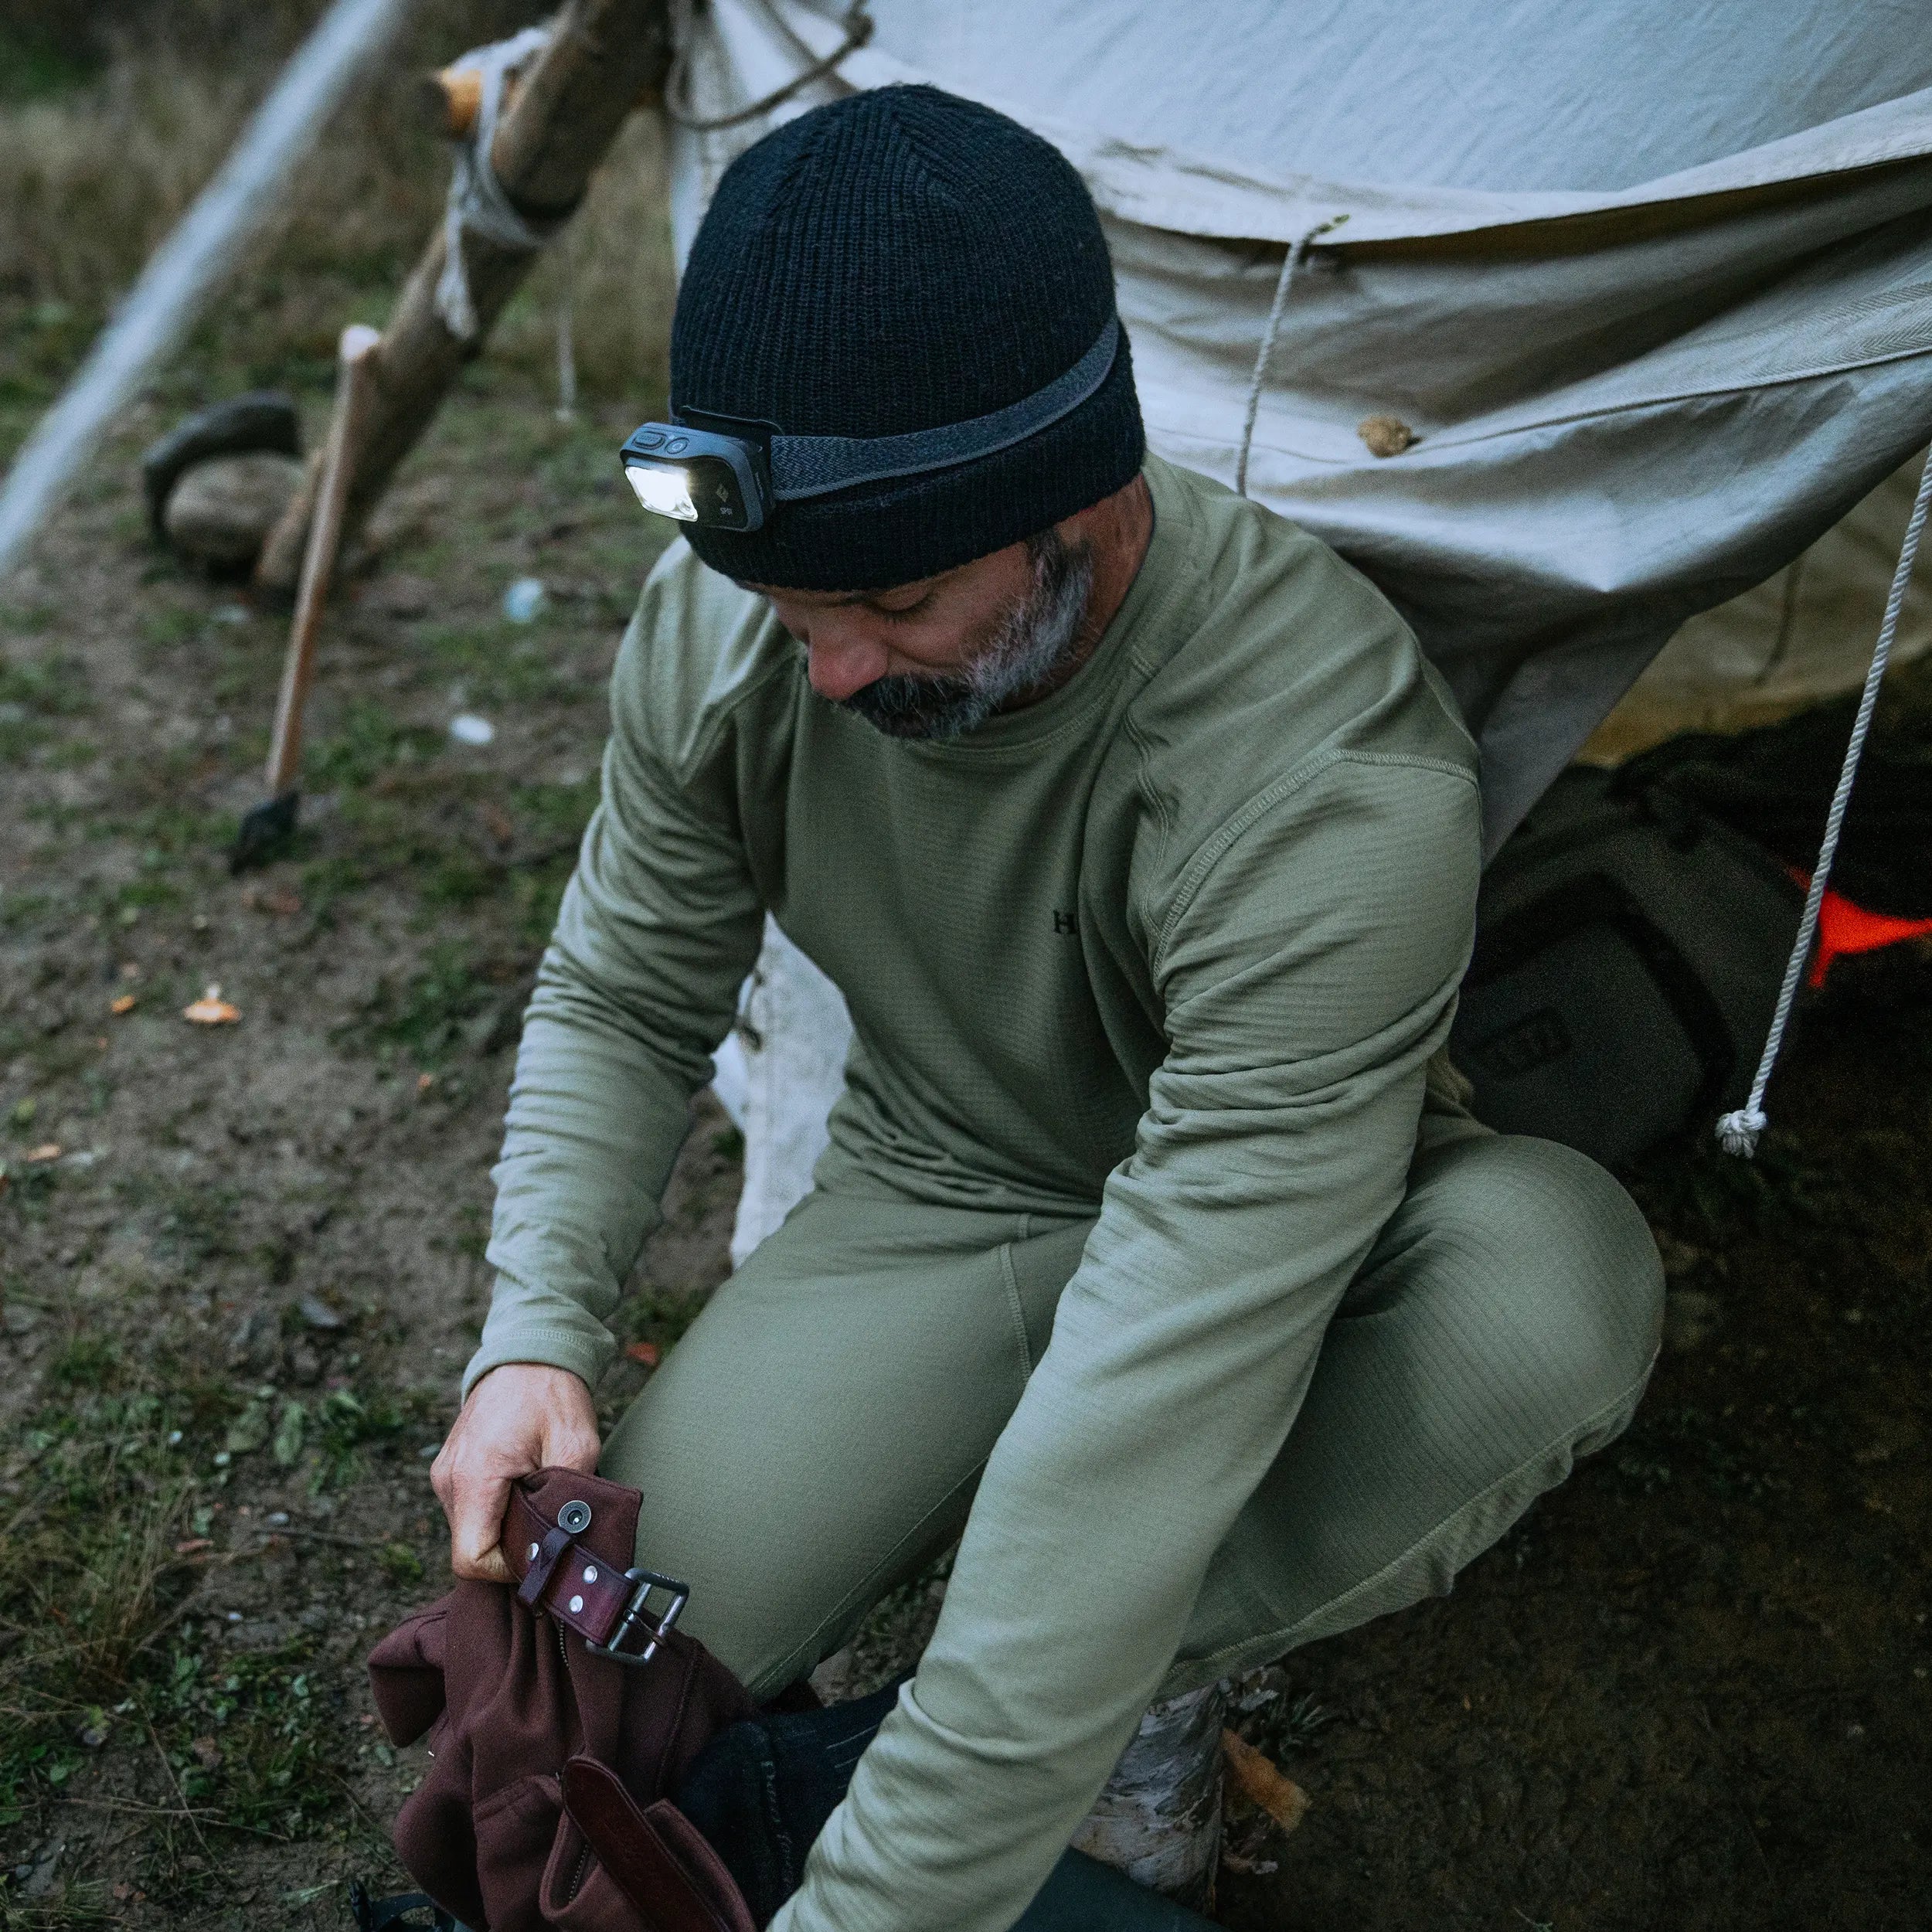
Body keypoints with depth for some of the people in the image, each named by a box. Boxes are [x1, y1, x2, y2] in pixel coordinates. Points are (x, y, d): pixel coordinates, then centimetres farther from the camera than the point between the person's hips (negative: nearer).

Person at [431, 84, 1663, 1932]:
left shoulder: (1335, 782, -39)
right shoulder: (715, 621, -20)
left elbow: (1164, 1395, -42)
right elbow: (620, 1003, -2)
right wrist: (534, 1338, -19)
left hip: (1293, 1228, -2)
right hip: (933, 1197, 3)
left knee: (1552, 1279, -37)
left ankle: (1170, 1669, -8)